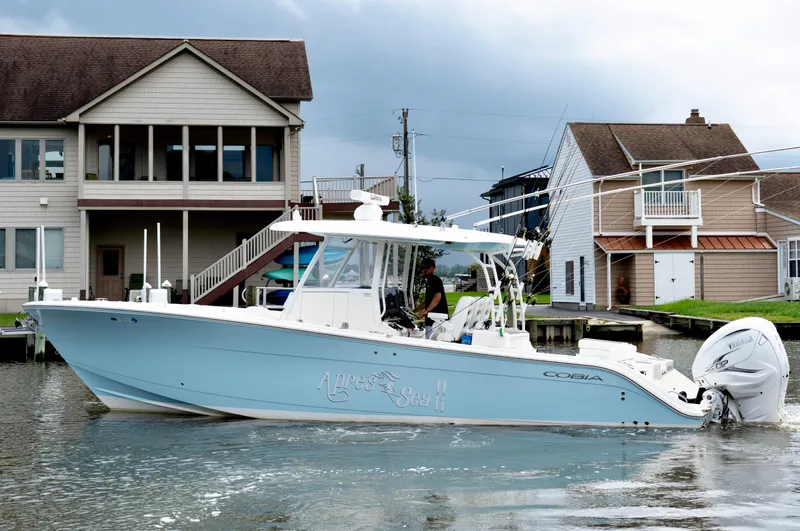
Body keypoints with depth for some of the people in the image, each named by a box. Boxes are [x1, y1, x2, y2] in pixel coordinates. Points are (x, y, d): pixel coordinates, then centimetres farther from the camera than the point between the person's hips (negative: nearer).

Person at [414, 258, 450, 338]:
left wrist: (426, 310, -33)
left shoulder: (436, 280, -8)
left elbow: (438, 297, -23)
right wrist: (415, 310, 28)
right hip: (430, 320, 10)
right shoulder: (428, 282, 21)